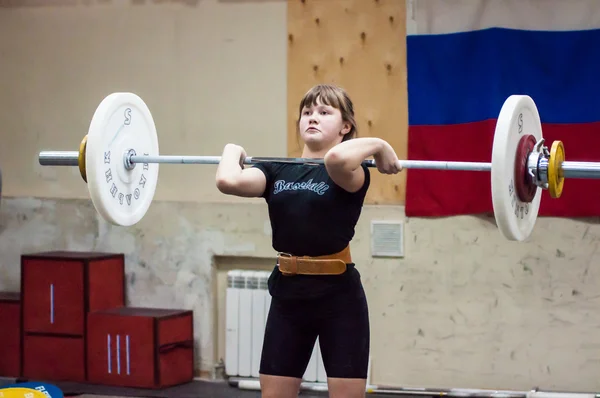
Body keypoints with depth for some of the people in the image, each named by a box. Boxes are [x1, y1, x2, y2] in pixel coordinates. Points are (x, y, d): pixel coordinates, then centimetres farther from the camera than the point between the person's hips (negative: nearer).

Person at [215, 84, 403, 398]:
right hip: (287, 297, 5)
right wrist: (232, 153, 6)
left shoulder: (351, 173, -5)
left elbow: (337, 158, -32)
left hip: (338, 298, -4)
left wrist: (378, 147, -15)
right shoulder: (276, 170, 7)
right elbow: (228, 181, -13)